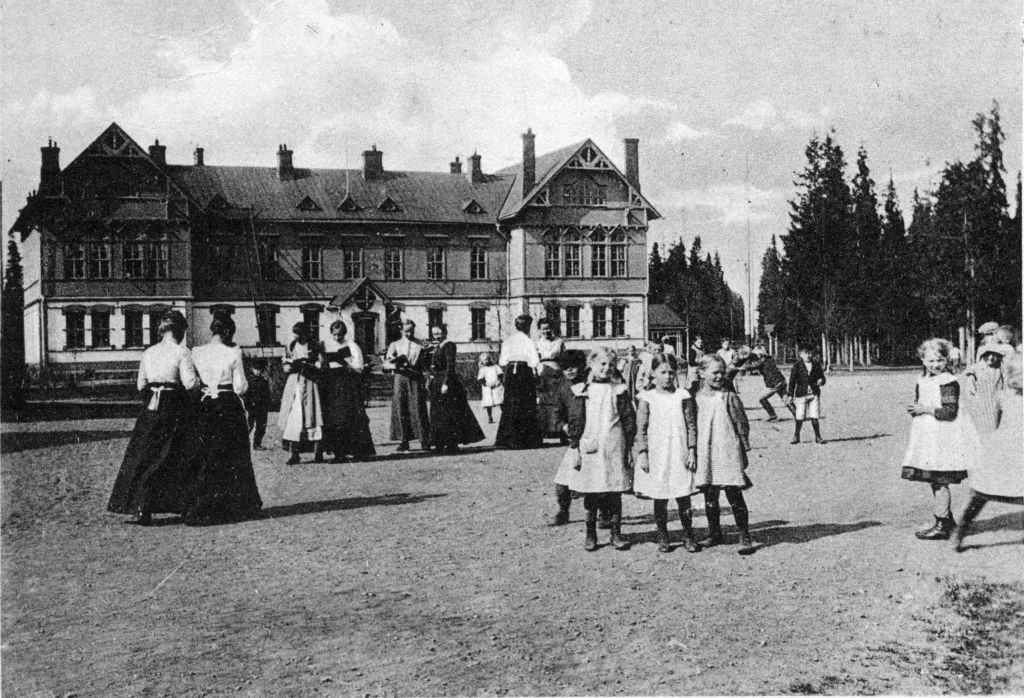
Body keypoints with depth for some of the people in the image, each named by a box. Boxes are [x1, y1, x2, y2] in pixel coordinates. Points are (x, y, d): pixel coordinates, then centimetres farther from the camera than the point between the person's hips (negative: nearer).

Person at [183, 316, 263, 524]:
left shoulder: (196, 353, 0)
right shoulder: (232, 353, -8)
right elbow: (240, 386, -6)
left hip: (205, 408, 3)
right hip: (229, 407, -2)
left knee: (206, 459, 9)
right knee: (234, 459, 10)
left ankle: (198, 512, 6)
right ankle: (238, 506, 16)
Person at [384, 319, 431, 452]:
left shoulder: (420, 345, 9)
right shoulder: (395, 345, 12)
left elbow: (425, 366, 8)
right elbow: (386, 363, 3)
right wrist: (396, 365, -17)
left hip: (416, 379, -1)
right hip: (400, 378, 1)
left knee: (418, 409, -6)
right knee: (400, 410, -2)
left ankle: (424, 441, -2)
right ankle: (403, 441, 3)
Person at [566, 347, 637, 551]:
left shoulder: (619, 391, 5)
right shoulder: (582, 392, 3)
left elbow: (629, 420, 6)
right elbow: (575, 421, 3)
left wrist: (629, 447, 2)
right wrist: (575, 448, -1)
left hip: (614, 449, 0)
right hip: (590, 448, 0)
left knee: (614, 494, 4)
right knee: (591, 494, 5)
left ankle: (616, 534, 14)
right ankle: (590, 534, 16)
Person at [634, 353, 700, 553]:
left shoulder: (683, 396, 3)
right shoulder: (647, 398, 1)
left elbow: (691, 426, 5)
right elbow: (641, 428, 1)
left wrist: (692, 452, -1)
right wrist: (642, 454, -5)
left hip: (680, 455, 0)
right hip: (656, 456, 0)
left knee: (684, 497, 3)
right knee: (659, 499, 6)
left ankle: (688, 536, 16)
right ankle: (662, 538, 17)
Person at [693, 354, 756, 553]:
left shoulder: (729, 397, -3)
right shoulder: (696, 399, 5)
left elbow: (742, 425, 1)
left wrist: (744, 451, 1)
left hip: (728, 452, -3)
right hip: (705, 455, 3)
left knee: (734, 495, -2)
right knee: (709, 496, 11)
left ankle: (744, 536, 5)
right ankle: (714, 534, 26)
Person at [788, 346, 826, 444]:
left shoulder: (816, 365, 8)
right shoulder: (797, 366, 1)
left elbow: (822, 378, 14)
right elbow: (792, 381, 2)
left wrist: (821, 381, -11)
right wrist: (790, 395, -3)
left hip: (814, 394, 2)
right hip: (801, 394, -1)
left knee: (814, 417, -3)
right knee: (799, 418, -1)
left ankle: (818, 437, 10)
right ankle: (796, 437, 15)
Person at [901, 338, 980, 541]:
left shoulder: (948, 382, -12)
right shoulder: (922, 382, 12)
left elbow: (950, 411, -18)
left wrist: (928, 409, -18)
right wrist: (915, 408, 1)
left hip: (943, 437, -8)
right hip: (927, 436, 8)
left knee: (940, 481, -6)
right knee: (934, 481, 14)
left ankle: (942, 526, 0)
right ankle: (947, 518, 26)